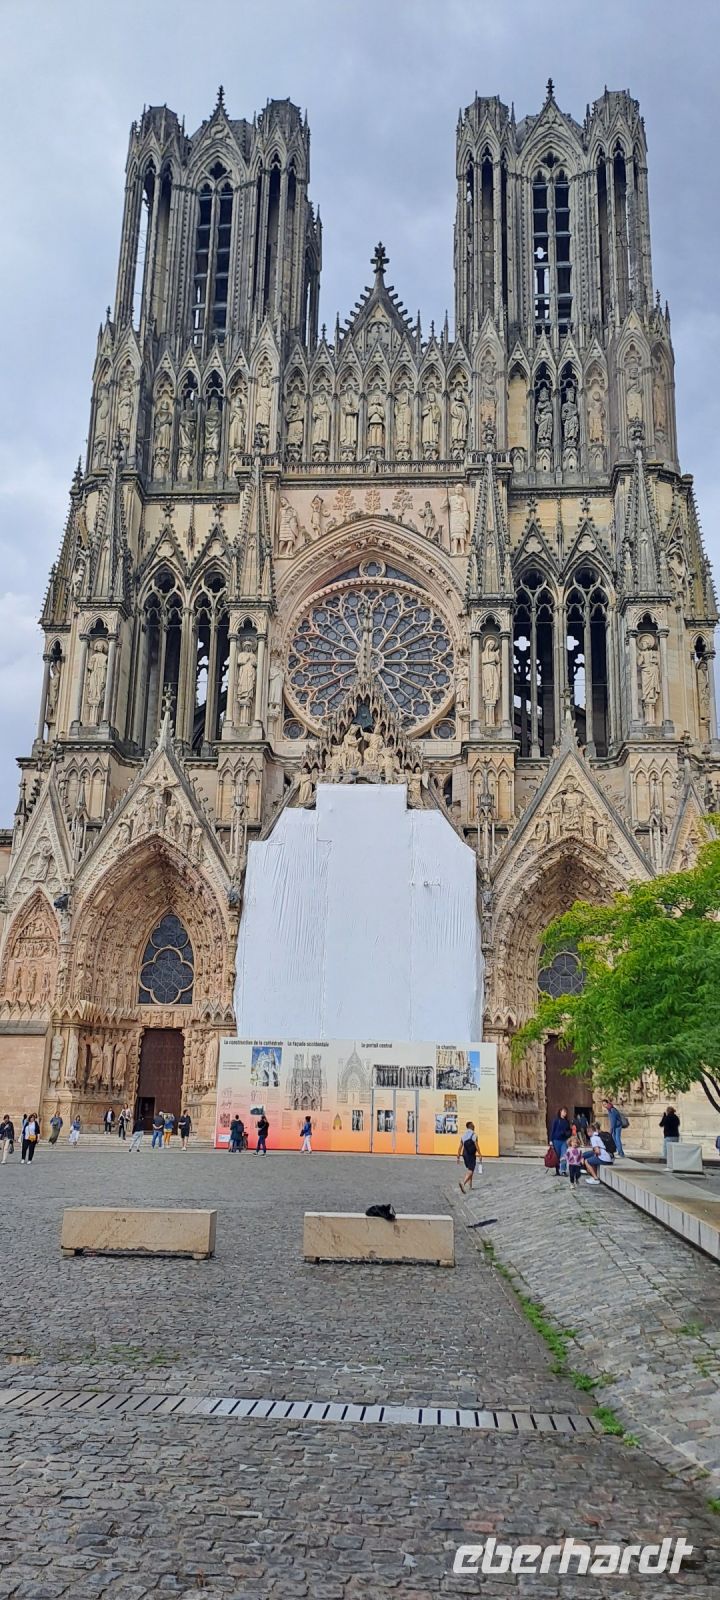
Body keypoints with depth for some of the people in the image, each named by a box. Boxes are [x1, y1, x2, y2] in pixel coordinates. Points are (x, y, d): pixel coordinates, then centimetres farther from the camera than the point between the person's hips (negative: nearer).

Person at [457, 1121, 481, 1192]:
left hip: (464, 1154, 6)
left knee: (469, 1169, 20)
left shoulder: (463, 1135, 7)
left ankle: (470, 1185, 25)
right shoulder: (474, 1135, -9)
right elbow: (476, 1146, -13)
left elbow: (460, 1146, 7)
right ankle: (463, 1182, -31)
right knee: (470, 1171, -9)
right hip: (471, 1155, -6)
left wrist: (458, 1156, 12)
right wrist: (480, 1155, -5)